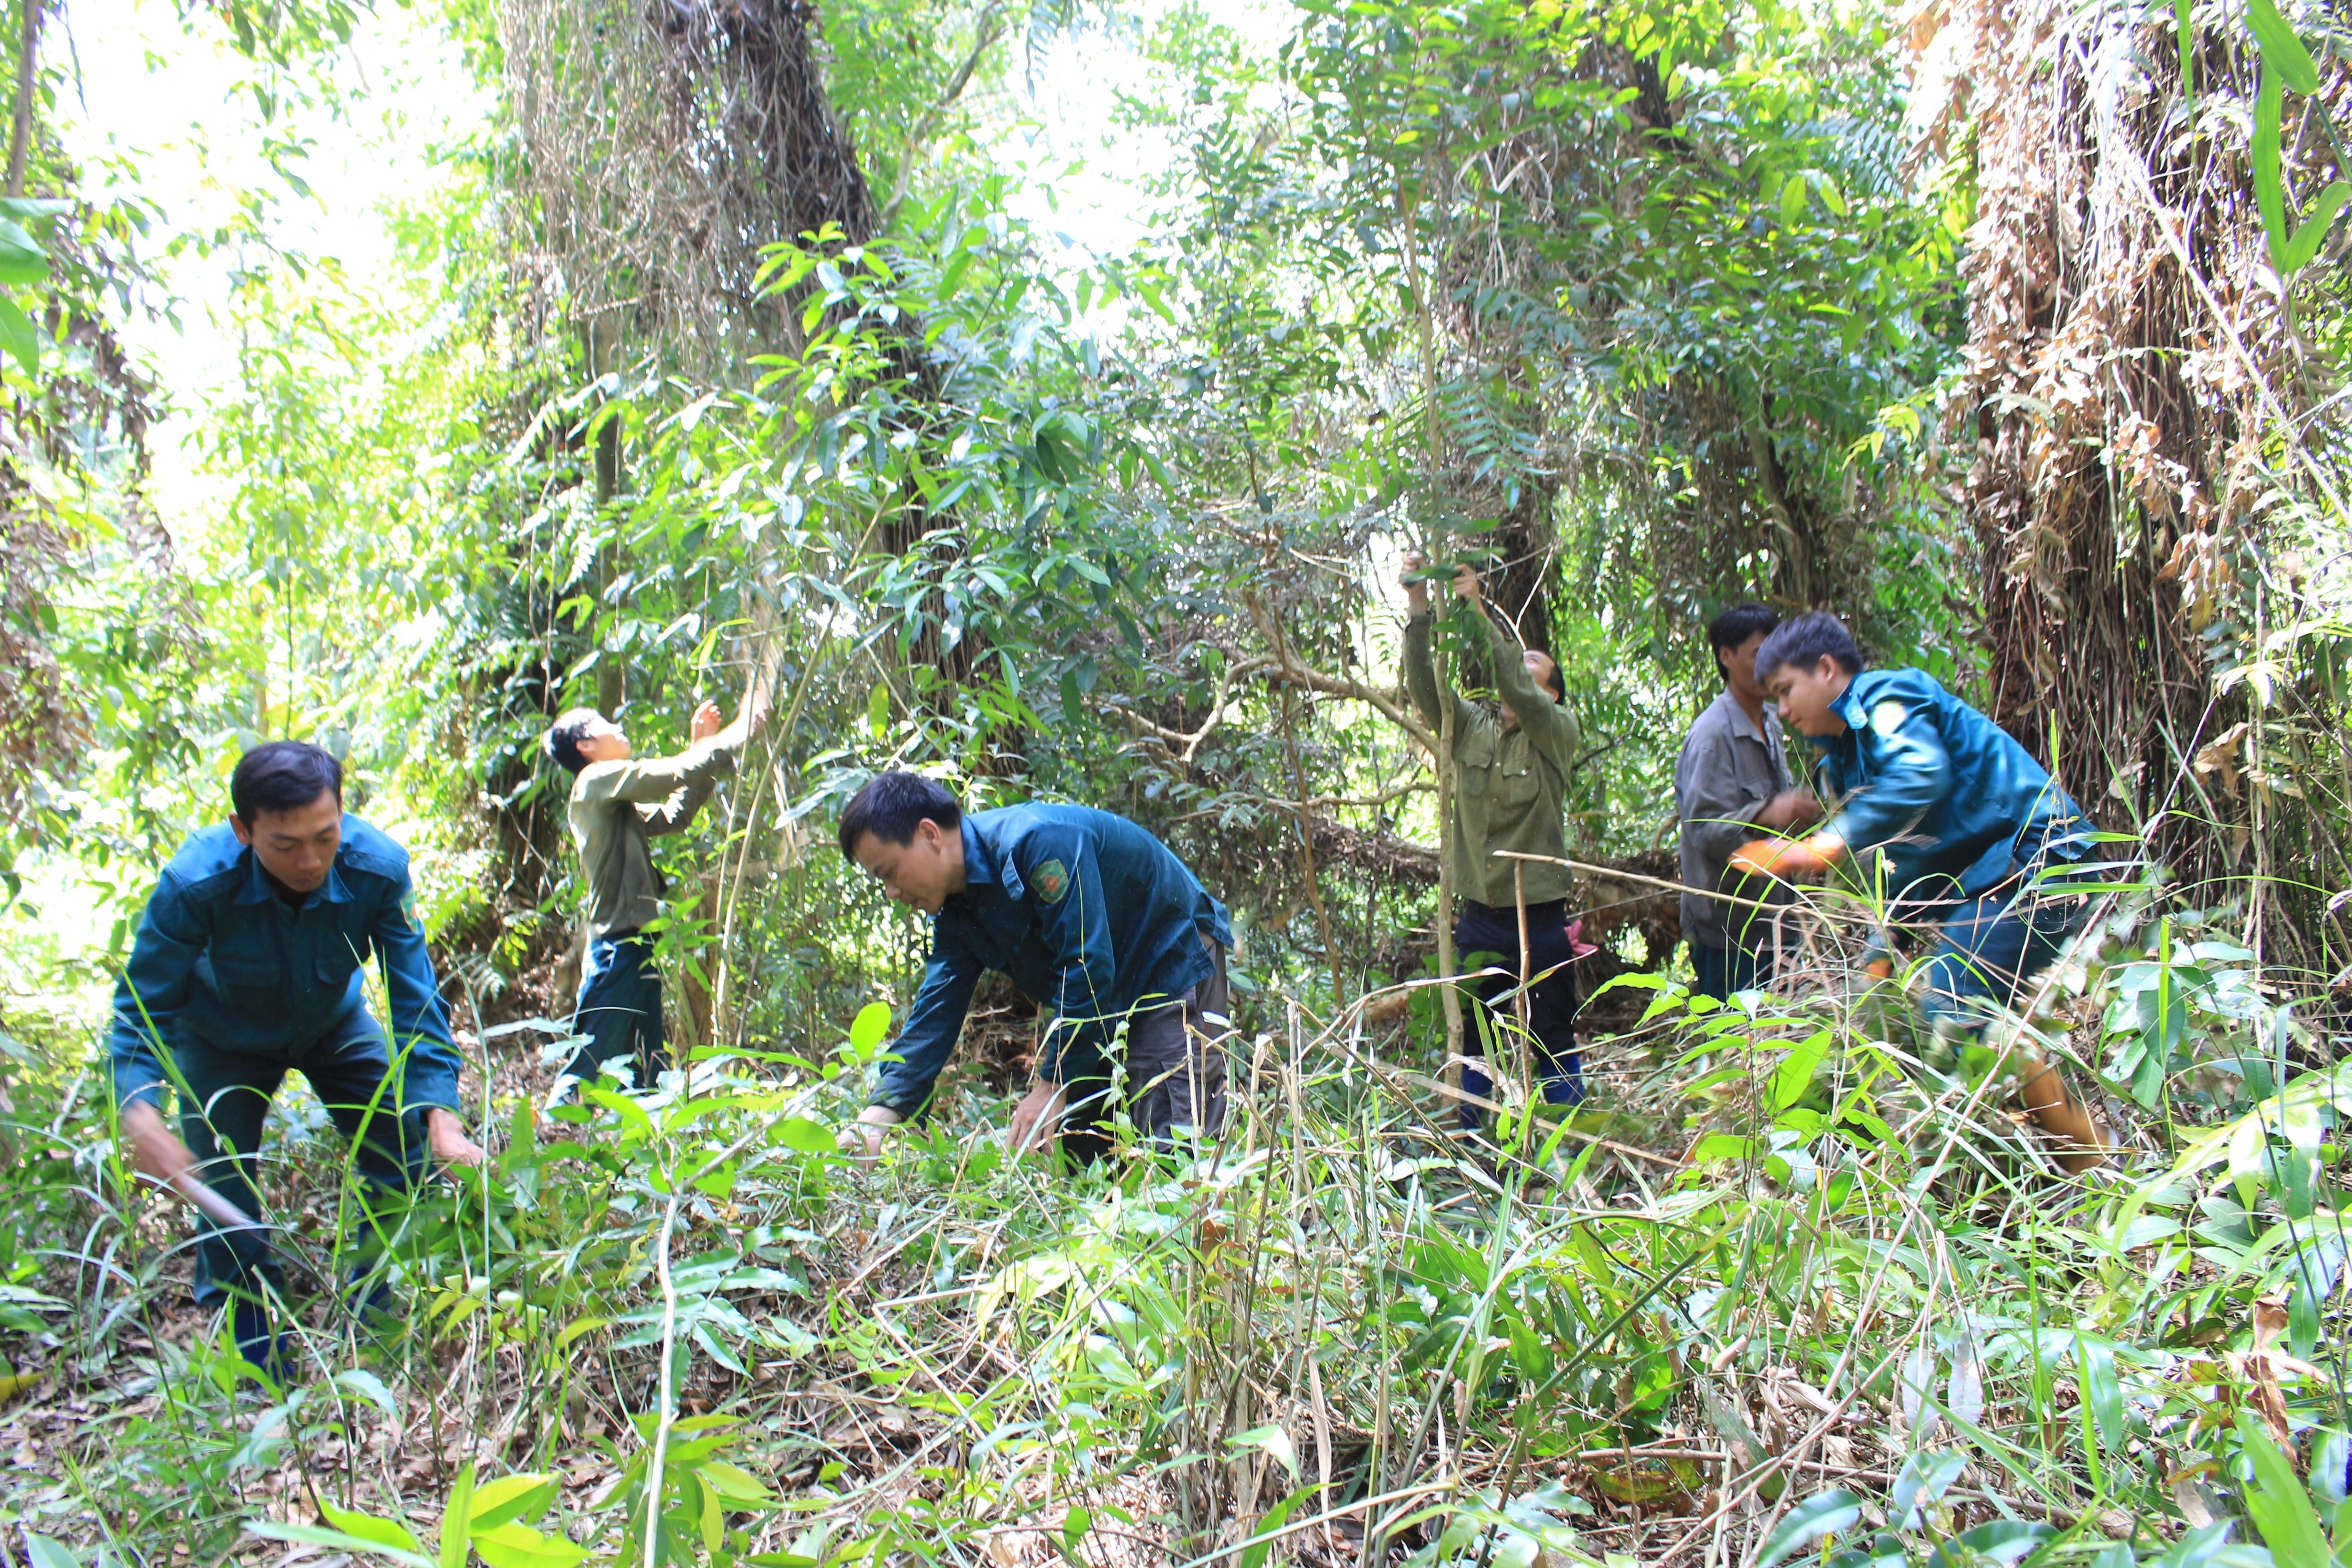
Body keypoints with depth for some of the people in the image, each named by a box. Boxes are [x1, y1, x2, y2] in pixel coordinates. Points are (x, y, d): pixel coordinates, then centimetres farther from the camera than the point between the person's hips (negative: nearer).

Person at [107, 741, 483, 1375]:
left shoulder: (377, 868, -33)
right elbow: (141, 1007, -28)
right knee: (222, 1191, -7)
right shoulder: (195, 885, -37)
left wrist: (441, 1114, -38)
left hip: (333, 1022, 2)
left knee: (404, 1145, -6)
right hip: (223, 1037, -1)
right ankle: (253, 1341, 17)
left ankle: (378, 1312, 17)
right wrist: (140, 1113, -46)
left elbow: (416, 997, -28)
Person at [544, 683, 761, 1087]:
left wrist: (700, 745, 23)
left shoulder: (615, 804, 21)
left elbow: (676, 813, 26)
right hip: (618, 946, -10)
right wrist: (741, 731, -5)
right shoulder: (597, 780, -7)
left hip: (637, 946, 10)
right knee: (589, 1066, -10)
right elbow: (676, 775, -13)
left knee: (647, 1074, 11)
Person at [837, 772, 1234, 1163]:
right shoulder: (955, 909, 1)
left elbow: (1088, 966, -31)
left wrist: (1054, 1085, -26)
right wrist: (879, 1115, -13)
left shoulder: (1037, 843, -29)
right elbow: (935, 1013, -1)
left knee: (1176, 1149, -18)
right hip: (1108, 1004, 9)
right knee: (1078, 1151, 5)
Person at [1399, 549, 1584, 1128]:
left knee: (1555, 1048, 5)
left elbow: (1517, 690, -21)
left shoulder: (1558, 731, -3)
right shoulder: (1470, 727, 7)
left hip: (1540, 920, -3)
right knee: (1472, 1045, 10)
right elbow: (1424, 684, -8)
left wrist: (1481, 612, -26)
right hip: (1478, 919, 3)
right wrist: (1418, 608, -20)